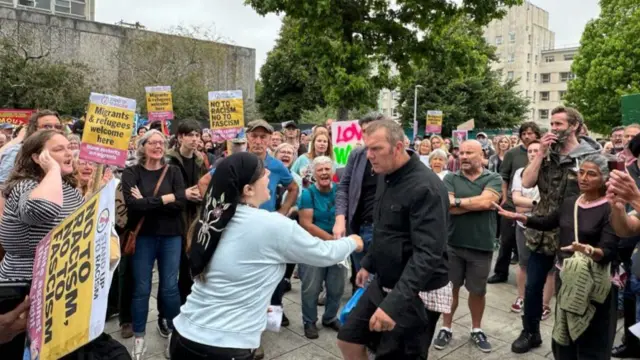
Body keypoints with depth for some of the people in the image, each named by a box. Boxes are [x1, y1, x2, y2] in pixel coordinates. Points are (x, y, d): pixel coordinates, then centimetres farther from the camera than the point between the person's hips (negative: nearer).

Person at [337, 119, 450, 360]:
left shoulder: (426, 188, -23)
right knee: (348, 340, 11)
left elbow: (428, 254, -31)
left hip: (417, 294, -8)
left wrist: (394, 303, -38)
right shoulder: (386, 176, 4)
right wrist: (368, 264, 23)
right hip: (383, 284, 8)